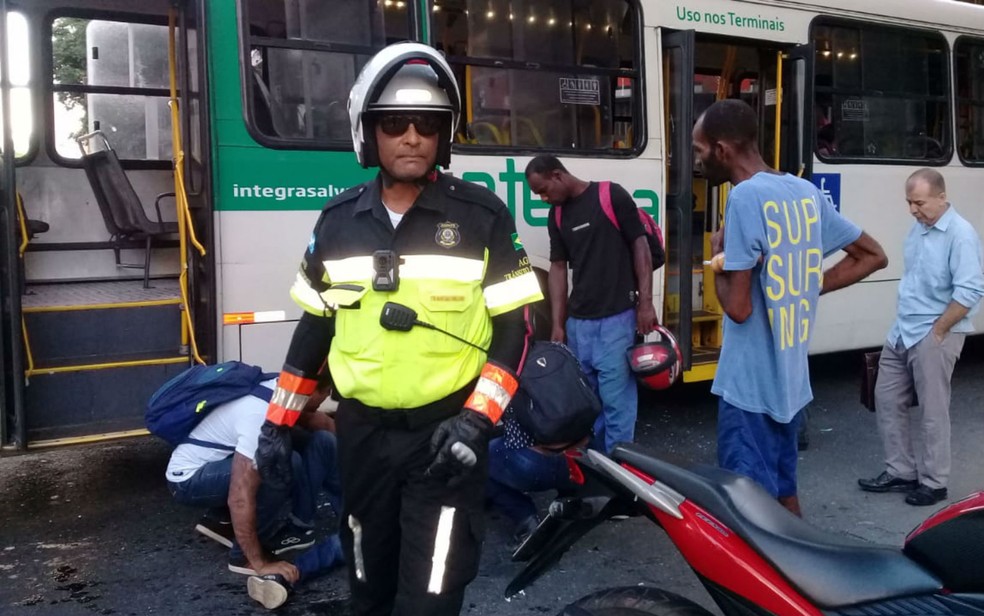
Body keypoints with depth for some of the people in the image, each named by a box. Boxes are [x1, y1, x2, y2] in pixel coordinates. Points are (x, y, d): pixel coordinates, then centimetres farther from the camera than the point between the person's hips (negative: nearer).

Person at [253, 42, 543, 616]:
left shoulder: (482, 215, -6)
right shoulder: (338, 220, 3)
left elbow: (514, 328, -6)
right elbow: (314, 326, 11)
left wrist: (476, 421, -16)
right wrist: (280, 422, 9)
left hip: (446, 431, -3)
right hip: (362, 431, 4)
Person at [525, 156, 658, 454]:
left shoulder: (612, 196, -6)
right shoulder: (556, 216, 11)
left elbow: (640, 248, -5)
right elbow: (558, 268, 12)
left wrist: (645, 303, -10)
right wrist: (557, 325, 8)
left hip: (617, 317, -6)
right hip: (578, 321, 6)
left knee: (615, 399, -5)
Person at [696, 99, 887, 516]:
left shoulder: (746, 197, -18)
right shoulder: (807, 193, 7)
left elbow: (738, 306, -21)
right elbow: (873, 257, 16)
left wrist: (718, 256, -3)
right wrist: (808, 287, 11)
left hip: (749, 385, -8)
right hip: (792, 378, 8)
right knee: (783, 490, 20)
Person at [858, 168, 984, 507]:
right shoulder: (918, 227, 10)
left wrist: (937, 331, -17)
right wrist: (906, 323, 15)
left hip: (933, 336, -8)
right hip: (902, 331, 8)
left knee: (932, 411, 2)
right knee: (887, 399, 12)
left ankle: (933, 483, 15)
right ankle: (900, 471, 24)